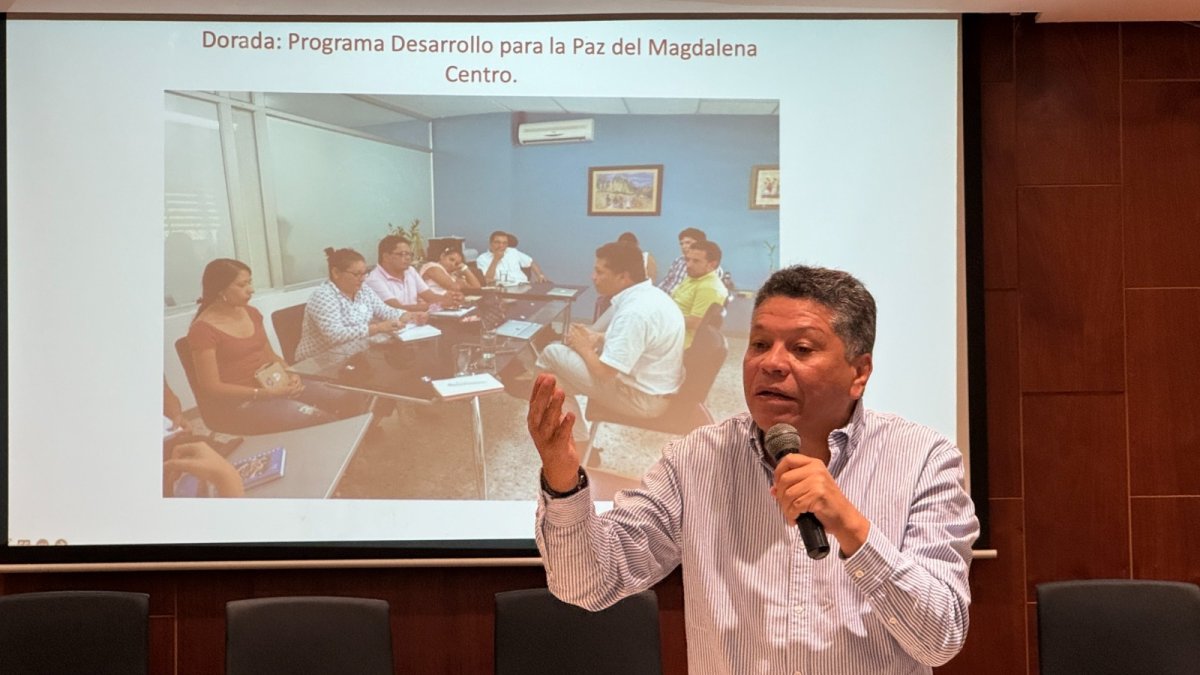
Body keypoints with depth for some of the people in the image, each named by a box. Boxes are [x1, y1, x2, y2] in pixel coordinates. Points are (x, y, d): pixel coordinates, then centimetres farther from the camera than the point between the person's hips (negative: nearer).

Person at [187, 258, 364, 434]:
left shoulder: (251, 314, 11)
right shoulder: (203, 330, -12)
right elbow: (211, 387, -15)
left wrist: (289, 375, -2)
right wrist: (265, 393, -20)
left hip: (276, 387, 8)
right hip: (236, 403, -8)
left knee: (351, 401, -10)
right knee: (314, 419, -29)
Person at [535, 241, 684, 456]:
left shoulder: (635, 312, -28)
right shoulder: (650, 294, 3)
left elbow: (605, 372, -27)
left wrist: (583, 347, -7)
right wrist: (598, 339, 6)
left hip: (641, 398, -10)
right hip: (655, 388, 10)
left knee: (552, 355, -8)